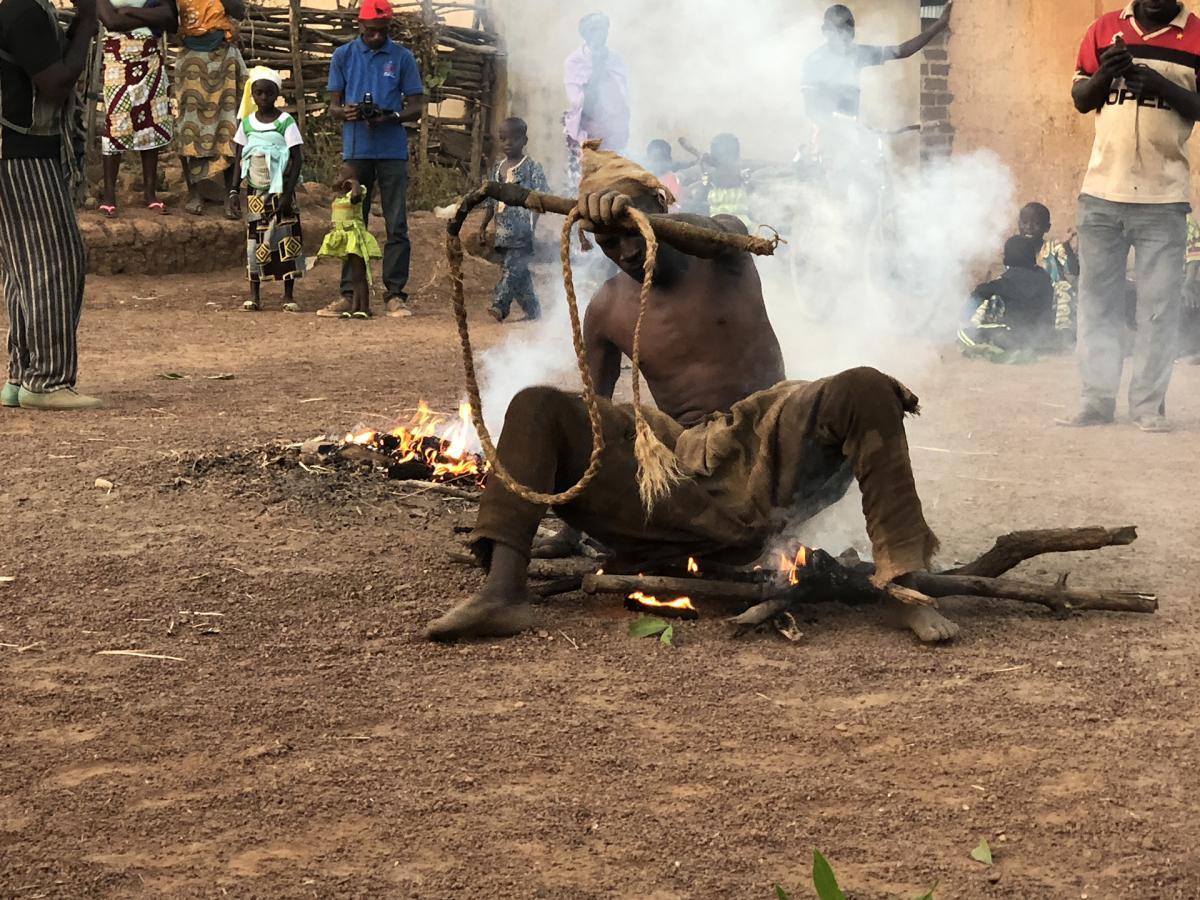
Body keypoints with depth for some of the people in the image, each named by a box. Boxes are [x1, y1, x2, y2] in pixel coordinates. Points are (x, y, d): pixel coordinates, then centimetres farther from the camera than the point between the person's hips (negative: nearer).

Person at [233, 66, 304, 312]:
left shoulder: (286, 122, -6)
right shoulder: (247, 123, 5)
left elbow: (297, 158, -8)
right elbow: (239, 159, 10)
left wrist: (287, 193, -15)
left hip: (279, 191, -3)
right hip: (255, 193, 3)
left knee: (286, 240, -3)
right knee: (255, 241, 4)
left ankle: (289, 295, 3)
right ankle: (254, 296, 8)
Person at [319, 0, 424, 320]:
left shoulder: (403, 58, 5)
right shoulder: (343, 56, 8)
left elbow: (415, 108, 4)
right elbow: (333, 105, 9)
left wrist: (391, 117, -16)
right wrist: (344, 112, -15)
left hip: (393, 152, -1)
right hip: (356, 150, 1)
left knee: (397, 225, -3)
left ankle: (395, 294, 0)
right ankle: (349, 294, 7)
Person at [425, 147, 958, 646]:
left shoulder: (723, 259, 3)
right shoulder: (607, 311, 10)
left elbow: (714, 235, -23)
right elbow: (590, 413, 15)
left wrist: (634, 211, -45)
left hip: (763, 437, -2)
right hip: (676, 454, 2)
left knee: (866, 391, -31)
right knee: (536, 408, -17)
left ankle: (905, 585, -38)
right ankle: (501, 592, -35)